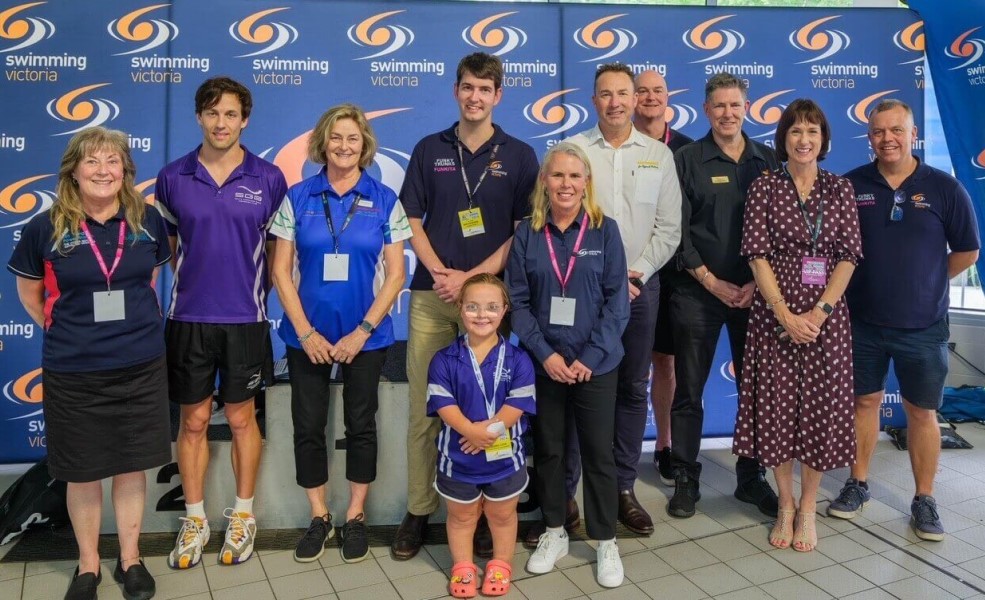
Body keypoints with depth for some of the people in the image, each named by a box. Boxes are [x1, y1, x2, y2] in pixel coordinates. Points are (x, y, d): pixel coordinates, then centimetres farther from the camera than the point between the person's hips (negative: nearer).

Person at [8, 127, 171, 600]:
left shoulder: (148, 221, -2)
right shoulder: (45, 228, -7)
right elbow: (28, 292, 8)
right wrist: (64, 330, 8)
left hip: (141, 366, 1)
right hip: (73, 372, -1)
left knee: (132, 467, 11)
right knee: (82, 473, 11)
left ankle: (130, 560, 31)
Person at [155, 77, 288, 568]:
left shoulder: (268, 178, -3)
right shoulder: (173, 177, 1)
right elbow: (166, 244, 13)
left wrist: (248, 284, 3)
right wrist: (198, 278, 7)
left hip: (245, 319, -1)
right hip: (188, 318, 1)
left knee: (241, 418, 10)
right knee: (193, 421, 10)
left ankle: (243, 516, 26)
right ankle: (194, 520, 26)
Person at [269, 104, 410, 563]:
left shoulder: (385, 201, -1)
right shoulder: (298, 197, 1)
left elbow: (395, 274, -3)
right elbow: (280, 270, 0)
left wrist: (362, 331, -11)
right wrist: (305, 331, -9)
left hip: (366, 337, 0)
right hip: (307, 335, 1)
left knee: (361, 425, 9)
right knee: (308, 426, 7)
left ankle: (355, 516, 27)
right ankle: (318, 516, 26)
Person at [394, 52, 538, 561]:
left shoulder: (519, 156, 5)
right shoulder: (429, 150, 10)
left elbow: (524, 232, 1)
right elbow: (412, 222, 8)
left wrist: (472, 277, -9)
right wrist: (441, 273, -7)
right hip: (431, 294, 1)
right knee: (424, 408, 3)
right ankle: (418, 510, 14)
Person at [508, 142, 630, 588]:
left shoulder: (605, 231, -2)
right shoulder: (527, 234, 0)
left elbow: (617, 300, -5)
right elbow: (518, 300, -1)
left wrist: (590, 357, -12)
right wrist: (545, 353, -11)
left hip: (595, 364, -1)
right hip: (543, 363, 1)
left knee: (598, 453, 7)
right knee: (547, 450, 12)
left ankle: (606, 542, 23)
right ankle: (554, 533, 29)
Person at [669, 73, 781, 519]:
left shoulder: (769, 162, 8)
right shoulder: (687, 160, 0)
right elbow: (677, 230, -5)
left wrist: (760, 283, -5)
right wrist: (712, 281, -10)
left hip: (754, 292, 3)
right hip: (698, 292, -2)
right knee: (689, 390, 3)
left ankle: (751, 478, 24)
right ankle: (686, 479, 17)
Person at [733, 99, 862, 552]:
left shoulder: (840, 189, 5)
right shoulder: (764, 188, 0)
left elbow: (849, 255, 0)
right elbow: (757, 254, -7)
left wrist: (820, 311, -12)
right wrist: (786, 314, -14)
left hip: (826, 315, 2)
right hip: (775, 314, -1)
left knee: (820, 406, 6)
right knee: (777, 405, 4)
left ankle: (808, 509, 22)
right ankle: (785, 506, 22)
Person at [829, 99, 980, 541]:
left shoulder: (944, 188, -4)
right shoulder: (850, 186, -3)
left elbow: (967, 251, 4)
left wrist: (925, 283, 4)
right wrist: (864, 281, 2)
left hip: (923, 325, 0)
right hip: (863, 321, 1)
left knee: (922, 412, 9)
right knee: (864, 402, 12)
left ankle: (924, 500, 21)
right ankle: (858, 483, 27)